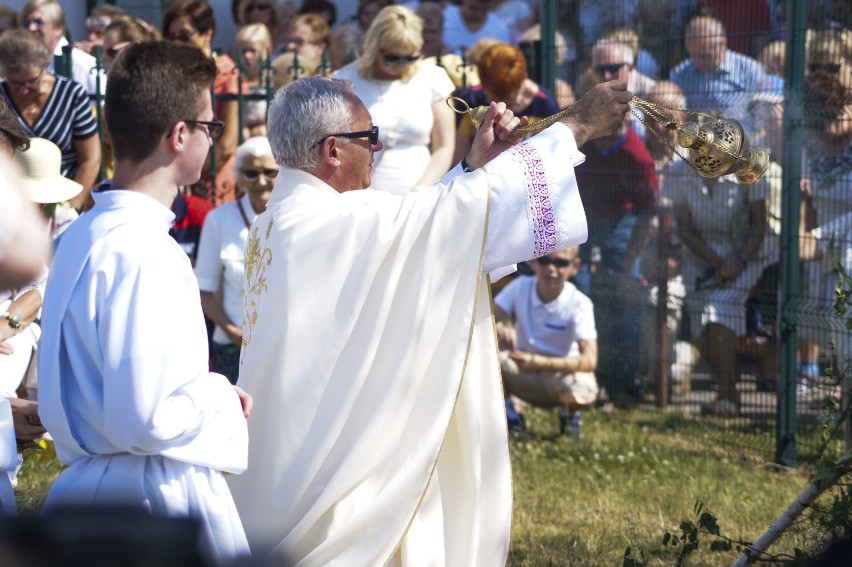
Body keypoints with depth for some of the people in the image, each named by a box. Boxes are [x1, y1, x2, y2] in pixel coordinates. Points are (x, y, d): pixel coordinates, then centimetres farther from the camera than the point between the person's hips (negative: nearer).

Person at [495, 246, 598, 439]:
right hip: (523, 376, 2)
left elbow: (589, 360, -30)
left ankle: (569, 414, 4)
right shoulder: (520, 287, -12)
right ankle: (506, 412, -3)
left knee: (581, 396, -36)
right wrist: (500, 327, -41)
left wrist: (539, 363, -42)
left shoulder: (579, 304, -20)